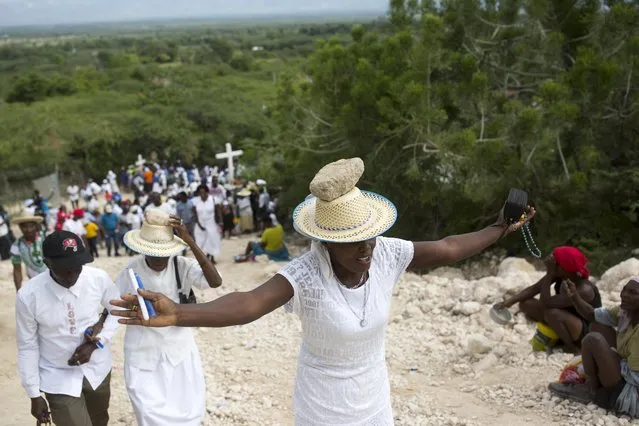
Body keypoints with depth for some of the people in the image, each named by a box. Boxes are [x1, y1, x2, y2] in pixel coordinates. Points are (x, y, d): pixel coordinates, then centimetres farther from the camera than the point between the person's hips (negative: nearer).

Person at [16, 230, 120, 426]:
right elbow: (27, 347, -10)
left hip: (98, 369, 3)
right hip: (58, 378, -3)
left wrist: (95, 343, -14)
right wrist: (34, 395, -4)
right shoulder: (28, 296, -23)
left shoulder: (99, 278, -19)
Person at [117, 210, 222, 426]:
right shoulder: (131, 272, -13)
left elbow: (215, 281, -30)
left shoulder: (182, 266, -14)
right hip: (143, 356, -1)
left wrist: (189, 241, -34)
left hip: (179, 352, 1)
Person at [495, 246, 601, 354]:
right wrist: (510, 301, -14)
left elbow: (545, 303, -39)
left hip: (587, 333, -7)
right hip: (566, 319, 7)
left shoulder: (584, 290, -35)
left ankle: (572, 347, -11)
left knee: (552, 313, -38)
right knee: (525, 304, -3)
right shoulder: (559, 275, -15)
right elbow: (534, 288, -4)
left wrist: (549, 274, -36)